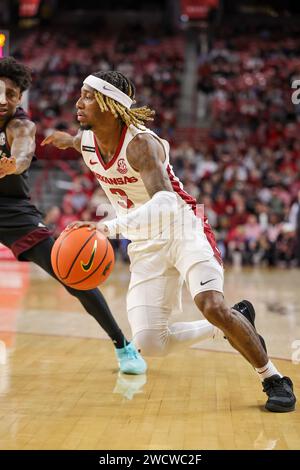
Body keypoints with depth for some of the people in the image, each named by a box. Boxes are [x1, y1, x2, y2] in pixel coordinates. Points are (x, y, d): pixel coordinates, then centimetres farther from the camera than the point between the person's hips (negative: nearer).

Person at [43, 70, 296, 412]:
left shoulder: (140, 143, -25)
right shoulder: (86, 142, -4)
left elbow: (166, 203, -42)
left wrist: (110, 227, -52)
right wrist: (67, 140, 42)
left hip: (182, 228, -6)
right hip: (145, 243, 6)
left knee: (212, 306, -29)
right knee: (149, 345, -7)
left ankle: (274, 380, -6)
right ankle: (233, 324, 17)